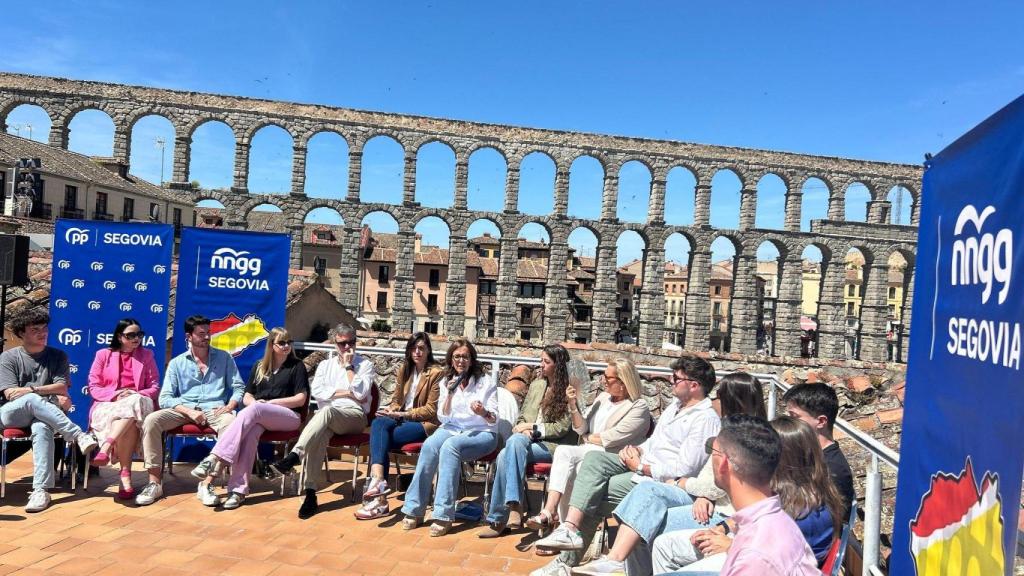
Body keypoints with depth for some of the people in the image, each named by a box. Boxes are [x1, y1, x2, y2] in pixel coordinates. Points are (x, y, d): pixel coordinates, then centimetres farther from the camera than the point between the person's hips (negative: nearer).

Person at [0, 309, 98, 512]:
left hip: (41, 413, 1)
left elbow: (62, 388, 0)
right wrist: (52, 396, -11)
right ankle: (80, 436, -42)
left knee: (42, 428, -38)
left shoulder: (58, 356, 13)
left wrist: (31, 389, -13)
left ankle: (40, 490, -47)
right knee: (33, 400, -37)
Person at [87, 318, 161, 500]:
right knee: (128, 424, -36)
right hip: (107, 405, -1)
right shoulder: (103, 355, 13)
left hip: (137, 402, 1)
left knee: (133, 403, -38)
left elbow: (155, 388, 10)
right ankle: (125, 475, -38)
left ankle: (106, 447, -44)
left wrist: (136, 394, -10)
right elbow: (94, 387, 6)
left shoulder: (146, 355, 16)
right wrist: (115, 395, -13)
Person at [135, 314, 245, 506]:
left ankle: (207, 484, -32)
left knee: (231, 424, -35)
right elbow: (165, 397, 3)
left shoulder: (224, 358, 11)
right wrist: (189, 411, -14)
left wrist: (229, 406, -13)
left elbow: (238, 387, 8)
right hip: (184, 409, 2)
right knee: (151, 420, -26)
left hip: (214, 410, -1)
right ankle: (155, 483, -19)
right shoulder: (176, 363, 11)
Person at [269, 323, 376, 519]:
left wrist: (348, 366, -2)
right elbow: (316, 391, 5)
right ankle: (311, 492, -37)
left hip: (354, 415, -2)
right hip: (326, 417, 2)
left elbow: (360, 393, -6)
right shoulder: (325, 365, 22)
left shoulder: (365, 365, 11)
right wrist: (346, 393, -2)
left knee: (326, 411, -36)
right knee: (320, 432, -34)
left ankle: (293, 456, -45)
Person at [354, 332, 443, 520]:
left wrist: (403, 414, -15)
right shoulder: (405, 369, 15)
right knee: (378, 423, -28)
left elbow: (431, 409, -7)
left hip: (424, 423, -5)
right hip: (402, 418, 5)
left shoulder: (436, 373, -5)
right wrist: (391, 410, -4)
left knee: (379, 438, -25)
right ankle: (378, 480, -40)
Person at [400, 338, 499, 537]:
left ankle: (443, 514, -35)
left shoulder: (486, 382, -1)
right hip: (451, 429, 3)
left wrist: (484, 413, -26)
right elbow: (443, 417, 3)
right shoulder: (446, 382, 9)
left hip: (481, 433, -3)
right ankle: (414, 510, -24)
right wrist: (450, 395, -13)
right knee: (429, 445, -30)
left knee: (450, 446, -35)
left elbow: (494, 420, -3)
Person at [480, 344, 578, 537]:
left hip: (552, 445, -5)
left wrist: (533, 428, -10)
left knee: (515, 442, -34)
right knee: (504, 455, -28)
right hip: (529, 440, 5)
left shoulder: (569, 391, -1)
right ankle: (498, 520, -25)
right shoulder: (536, 385, 18)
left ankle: (506, 512, -35)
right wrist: (524, 430, -2)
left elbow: (563, 427, -6)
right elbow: (522, 416, 20)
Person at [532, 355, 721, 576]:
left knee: (595, 492, -17)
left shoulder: (706, 419, -16)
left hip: (662, 480, -9)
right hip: (642, 464, 9)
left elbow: (683, 470, -21)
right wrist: (636, 450, 1)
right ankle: (571, 528, -23)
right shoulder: (676, 405, 15)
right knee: (594, 458, -14)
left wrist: (640, 466, -14)